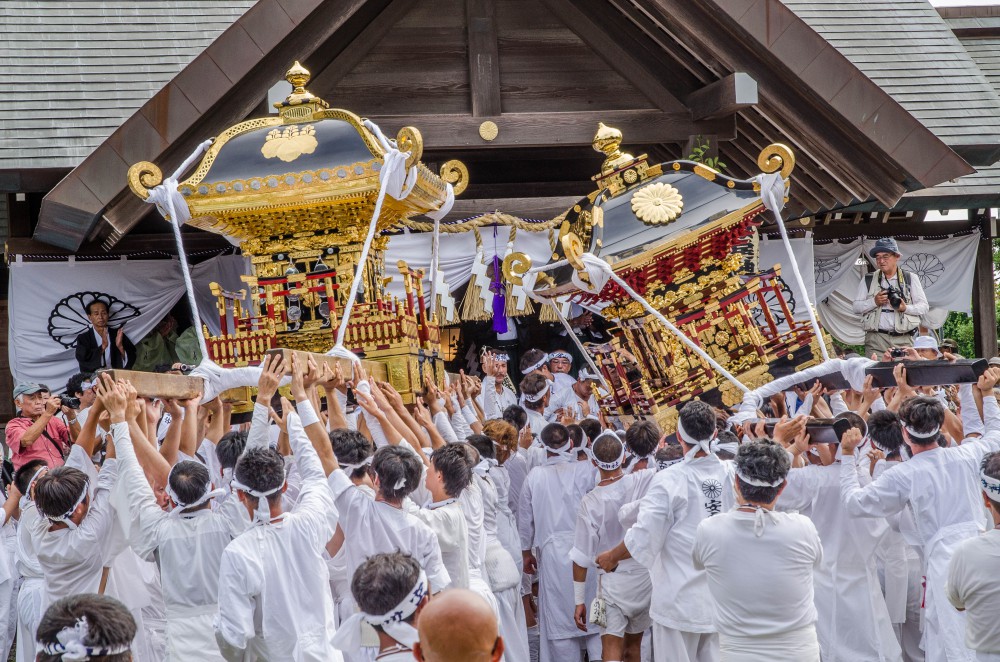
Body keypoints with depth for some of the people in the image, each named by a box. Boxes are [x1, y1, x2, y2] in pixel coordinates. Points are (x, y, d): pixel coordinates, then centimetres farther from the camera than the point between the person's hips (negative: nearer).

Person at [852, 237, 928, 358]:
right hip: (875, 339, 0)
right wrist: (874, 302, -8)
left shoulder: (911, 278, 12)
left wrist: (906, 308, -11)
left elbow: (923, 307, 8)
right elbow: (856, 307, 9)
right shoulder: (867, 280, 14)